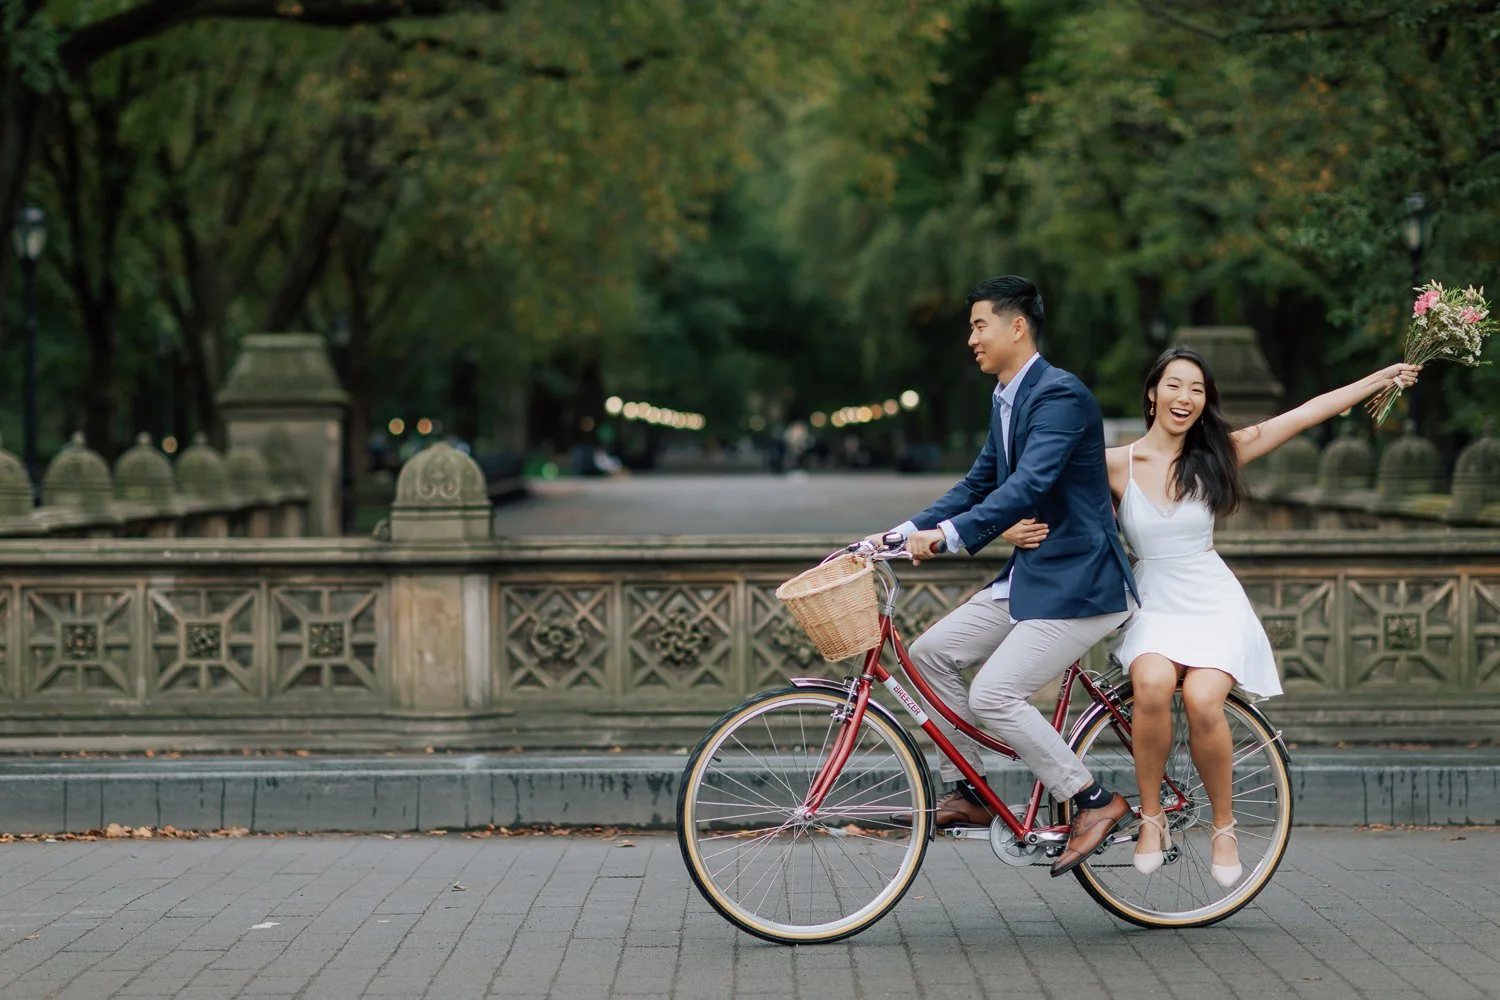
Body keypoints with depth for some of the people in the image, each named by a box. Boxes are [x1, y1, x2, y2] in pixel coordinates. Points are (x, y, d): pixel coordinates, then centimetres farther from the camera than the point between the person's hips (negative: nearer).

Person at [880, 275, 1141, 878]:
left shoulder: (1060, 395, -17)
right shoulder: (1006, 399, 14)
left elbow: (1028, 485, -29)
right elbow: (980, 483, 21)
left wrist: (948, 535, -38)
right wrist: (905, 532, 10)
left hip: (1076, 584, -10)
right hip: (1027, 579, 10)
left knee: (994, 695, -18)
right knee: (932, 653, 3)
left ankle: (1094, 802, -5)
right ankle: (968, 794, 11)